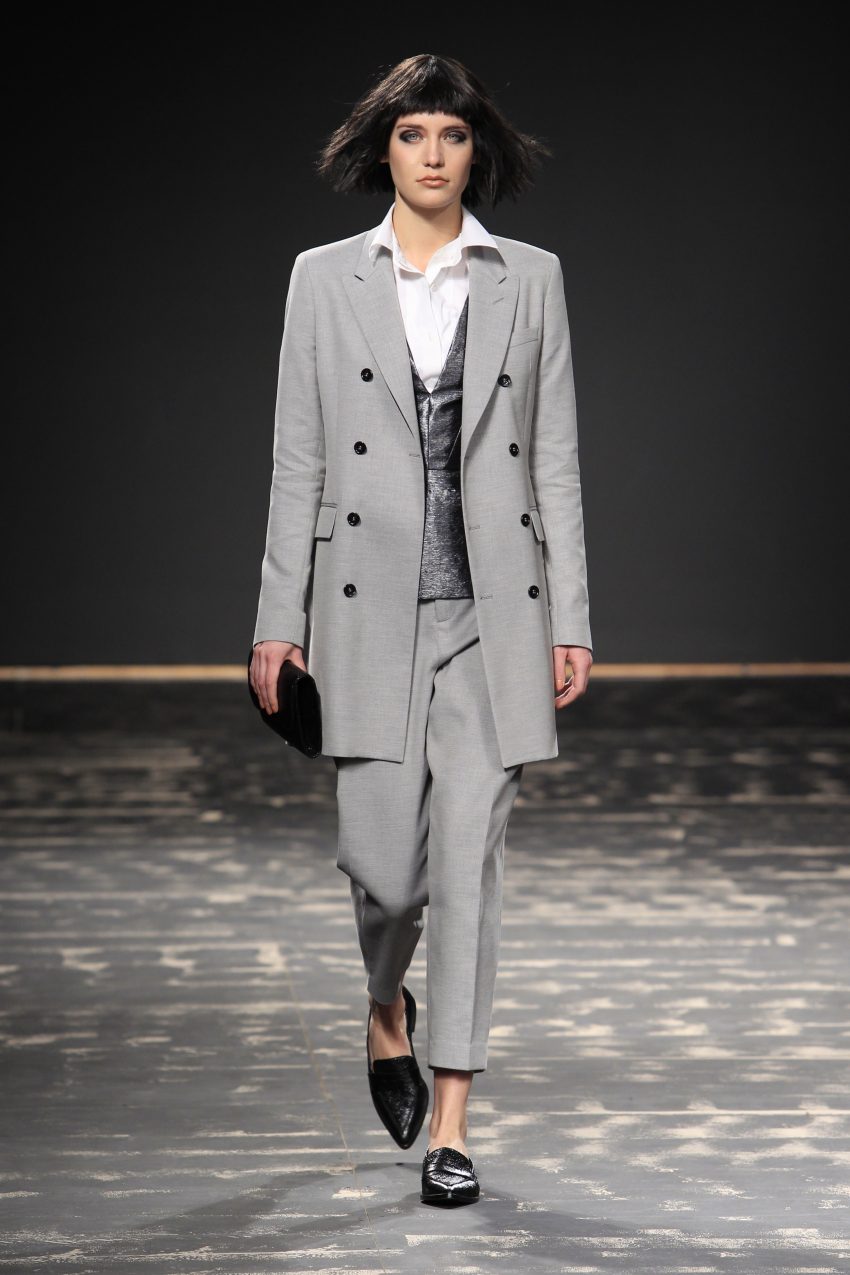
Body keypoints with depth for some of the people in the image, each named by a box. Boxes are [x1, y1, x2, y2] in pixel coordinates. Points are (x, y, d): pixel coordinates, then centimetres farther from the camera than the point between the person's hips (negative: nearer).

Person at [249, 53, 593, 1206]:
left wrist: (571, 621, 1)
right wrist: (279, 620, 1)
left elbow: (556, 459, 6)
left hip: (493, 613, 0)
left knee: (471, 859, -3)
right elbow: (297, 460, 5)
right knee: (384, 862, 0)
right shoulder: (325, 279, 6)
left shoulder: (531, 279, 7)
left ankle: (450, 1126, 2)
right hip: (372, 610, 0)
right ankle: (386, 1011, 35)